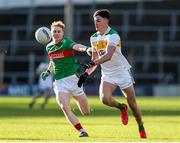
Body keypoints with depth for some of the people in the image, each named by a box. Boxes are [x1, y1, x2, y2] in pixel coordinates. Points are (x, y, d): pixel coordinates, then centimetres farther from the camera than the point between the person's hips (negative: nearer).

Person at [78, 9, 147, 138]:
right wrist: (85, 74, 8)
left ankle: (141, 129, 24)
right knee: (105, 99, -22)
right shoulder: (94, 38, 5)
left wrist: (92, 64, -43)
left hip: (122, 71, -5)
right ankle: (121, 108, 9)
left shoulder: (113, 35, -18)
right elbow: (95, 60, 16)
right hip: (107, 74, 5)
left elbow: (108, 56, -33)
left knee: (132, 103, 2)